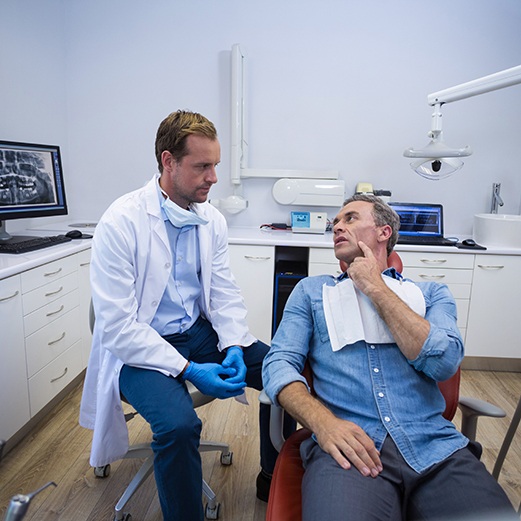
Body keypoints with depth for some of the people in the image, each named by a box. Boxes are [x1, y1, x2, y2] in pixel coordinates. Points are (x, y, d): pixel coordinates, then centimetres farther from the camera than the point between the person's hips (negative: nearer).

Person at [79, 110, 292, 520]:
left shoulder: (213, 220, 1)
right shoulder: (121, 223, -18)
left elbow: (226, 293, 5)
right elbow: (117, 327, -19)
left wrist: (233, 346, -13)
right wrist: (187, 370, -24)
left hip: (199, 332, 6)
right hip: (139, 348, -5)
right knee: (178, 424, -32)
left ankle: (274, 481, 17)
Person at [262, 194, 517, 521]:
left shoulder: (431, 294, 15)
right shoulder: (312, 291, 15)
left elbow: (443, 362, -4)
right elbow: (279, 363, 3)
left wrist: (375, 288, 0)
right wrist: (323, 422, -16)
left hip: (436, 446, 3)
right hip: (351, 445, -2)